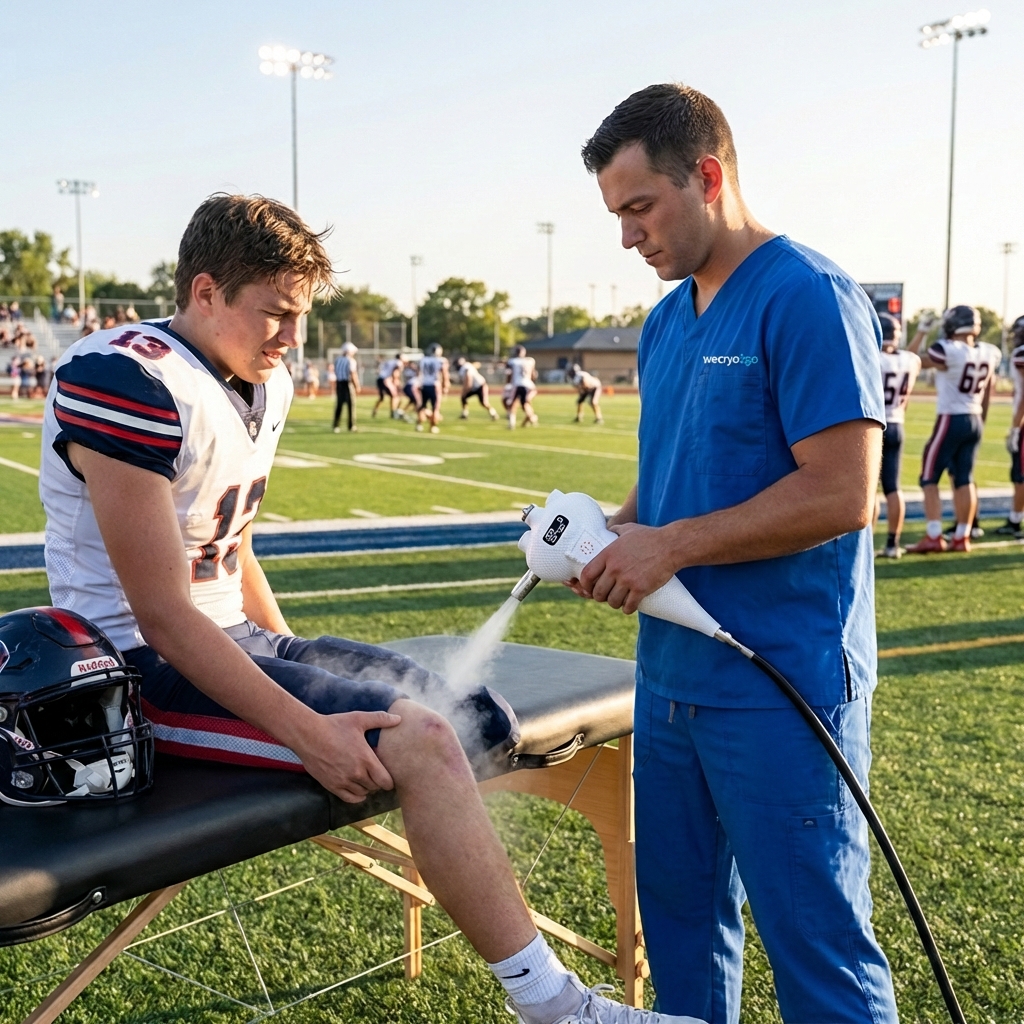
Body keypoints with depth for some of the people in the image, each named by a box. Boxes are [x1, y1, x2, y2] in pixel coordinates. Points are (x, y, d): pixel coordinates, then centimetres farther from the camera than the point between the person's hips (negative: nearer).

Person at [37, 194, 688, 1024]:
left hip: (237, 642, 9)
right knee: (420, 744, -24)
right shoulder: (133, 383, -19)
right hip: (148, 669, -9)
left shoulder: (265, 385, 10)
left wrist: (296, 662, 9)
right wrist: (304, 727, -25)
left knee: (481, 717, 1)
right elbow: (162, 616, -23)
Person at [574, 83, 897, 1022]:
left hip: (781, 687, -8)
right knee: (680, 916, 19)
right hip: (672, 672, 8)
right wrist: (618, 534, -1)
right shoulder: (667, 321, 12)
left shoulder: (809, 298, -13)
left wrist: (670, 545, -16)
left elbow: (842, 495, -20)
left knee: (816, 940, 2)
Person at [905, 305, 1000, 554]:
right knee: (965, 479, 11)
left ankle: (934, 536, -4)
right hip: (975, 421, 7)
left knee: (930, 478, 0)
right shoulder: (988, 353, 4)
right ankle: (962, 537, 14)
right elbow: (987, 391, 15)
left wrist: (921, 332, 4)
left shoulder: (947, 350, -17)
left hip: (951, 420, -7)